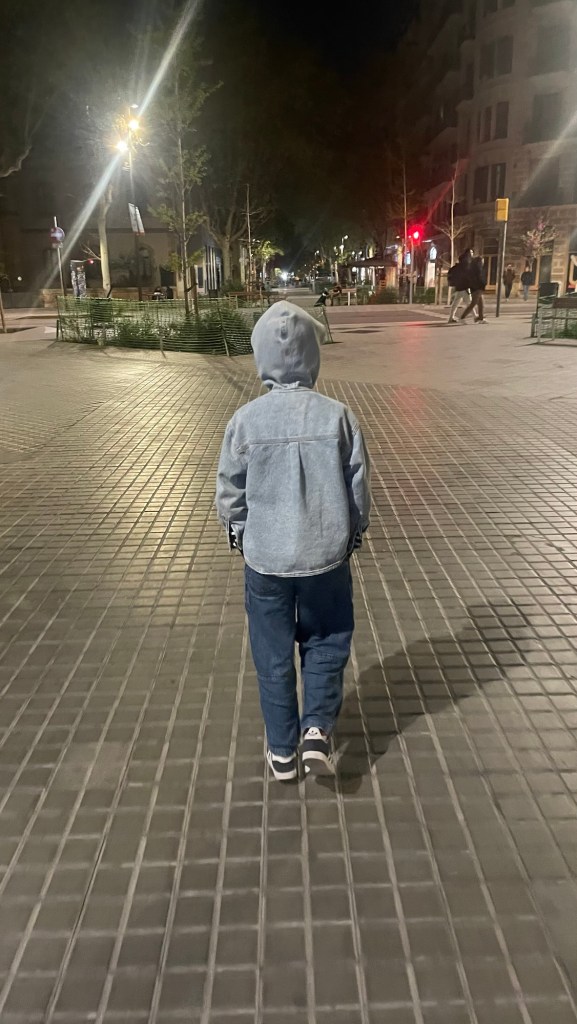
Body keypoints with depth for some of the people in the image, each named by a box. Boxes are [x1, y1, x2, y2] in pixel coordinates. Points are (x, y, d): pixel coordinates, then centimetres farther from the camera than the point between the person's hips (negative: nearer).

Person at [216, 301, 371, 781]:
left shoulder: (246, 419, -11)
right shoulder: (337, 415, -11)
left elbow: (230, 491, -3)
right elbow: (358, 488, -4)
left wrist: (238, 533, 16)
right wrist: (355, 534, 14)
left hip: (265, 557, 0)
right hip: (326, 554, 0)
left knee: (273, 654, 15)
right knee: (326, 642, 21)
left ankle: (282, 751, 27)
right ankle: (317, 730, 9)